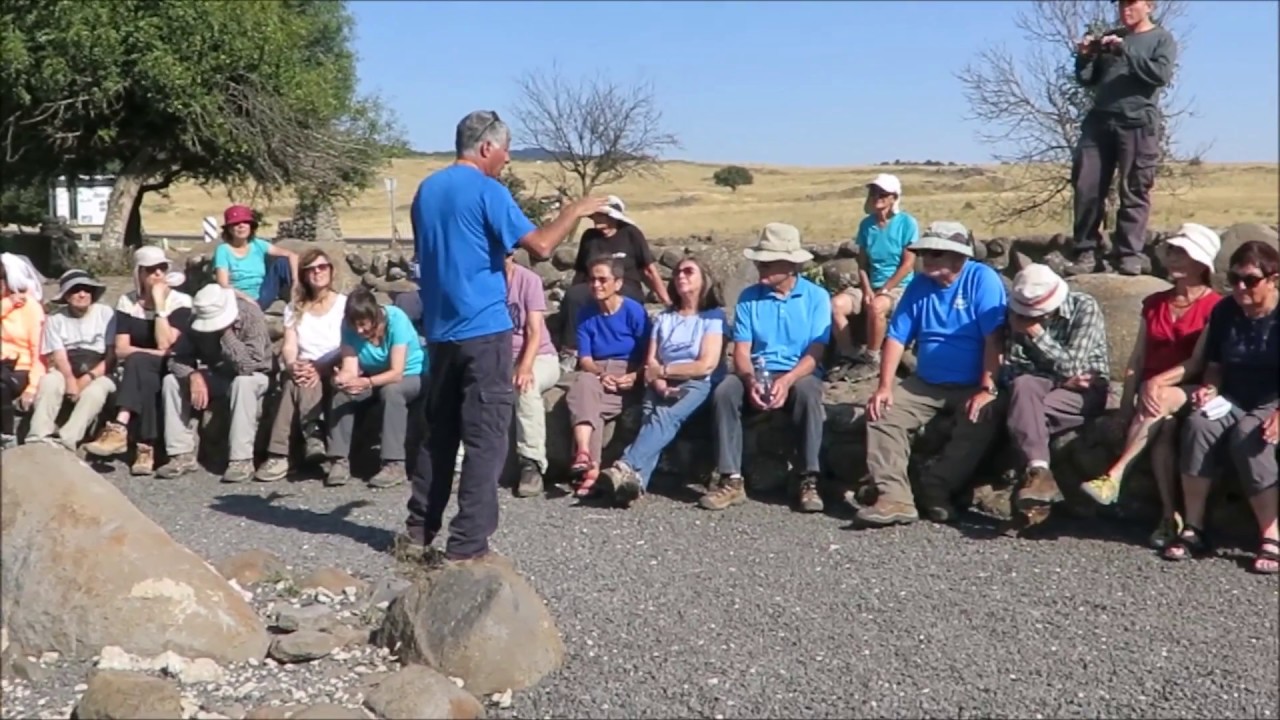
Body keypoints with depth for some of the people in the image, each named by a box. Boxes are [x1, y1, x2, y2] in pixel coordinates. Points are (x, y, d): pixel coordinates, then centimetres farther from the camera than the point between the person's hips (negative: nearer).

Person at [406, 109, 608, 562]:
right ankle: (466, 548, -6)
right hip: (483, 330, -8)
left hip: (439, 330, 8)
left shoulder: (427, 190, 14)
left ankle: (418, 535, 19)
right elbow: (540, 246, -16)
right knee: (486, 441, -4)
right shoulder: (487, 191, -10)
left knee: (439, 434, 15)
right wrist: (574, 213, -1)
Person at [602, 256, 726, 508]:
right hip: (663, 387, 4)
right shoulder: (663, 318, 22)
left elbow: (707, 365, -5)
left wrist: (663, 370, 0)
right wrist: (660, 382, -12)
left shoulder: (714, 316, 7)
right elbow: (650, 364, 10)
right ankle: (635, 480, -52)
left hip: (698, 385, -4)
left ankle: (626, 468, -55)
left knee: (665, 416, -34)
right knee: (650, 418, -29)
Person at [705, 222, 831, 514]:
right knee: (723, 392, -28)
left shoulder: (816, 296, -1)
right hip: (757, 374, 2)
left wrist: (787, 381, -26)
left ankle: (808, 481, -30)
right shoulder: (748, 297, 5)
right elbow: (741, 350, -1)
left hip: (800, 373, -2)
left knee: (807, 392, -37)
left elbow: (816, 353, -8)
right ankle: (731, 480, -26)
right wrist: (751, 381, -23)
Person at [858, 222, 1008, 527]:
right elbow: (896, 337, 3)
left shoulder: (982, 279, -10)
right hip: (925, 384, 5)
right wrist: (884, 387, -8)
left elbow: (994, 338, -17)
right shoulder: (920, 285, 5)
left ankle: (935, 489, -21)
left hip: (972, 386, -4)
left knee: (984, 417, -33)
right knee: (882, 413, -16)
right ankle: (894, 496, -28)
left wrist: (988, 390, -23)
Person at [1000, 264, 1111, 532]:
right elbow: (1010, 368, -3)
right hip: (1040, 384, 3)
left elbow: (1071, 366, -18)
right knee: (1022, 387, -35)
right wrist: (1061, 378, -14)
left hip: (1085, 391, -3)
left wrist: (1036, 333, -21)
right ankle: (1038, 470, -47)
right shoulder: (1021, 312, 1)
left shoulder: (1085, 307, -11)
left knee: (1022, 414, -32)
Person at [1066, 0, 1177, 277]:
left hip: (1138, 124, -4)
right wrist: (1084, 57, 1)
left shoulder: (1162, 39, 9)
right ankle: (1086, 252, -2)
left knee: (1134, 191, -6)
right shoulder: (1110, 38, 22)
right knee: (1086, 187, -6)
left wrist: (1126, 51, -15)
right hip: (1099, 121, 4)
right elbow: (1088, 80, 20)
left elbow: (1162, 74, -8)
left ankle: (1130, 254, -5)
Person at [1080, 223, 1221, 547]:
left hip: (1190, 392, -3)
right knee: (1164, 426, -29)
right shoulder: (1154, 304, 16)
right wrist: (1126, 403, 1)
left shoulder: (1214, 307, 0)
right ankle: (1170, 516, -28)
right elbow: (1138, 358, 11)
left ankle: (1114, 476, -40)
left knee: (1158, 404, -37)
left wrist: (1160, 381, -20)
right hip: (1153, 392, 4)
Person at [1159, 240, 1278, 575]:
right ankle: (1194, 529, -25)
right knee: (1197, 424, -28)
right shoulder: (1224, 312, 7)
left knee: (1247, 435, -36)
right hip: (1232, 402, 4)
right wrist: (1209, 388, -7)